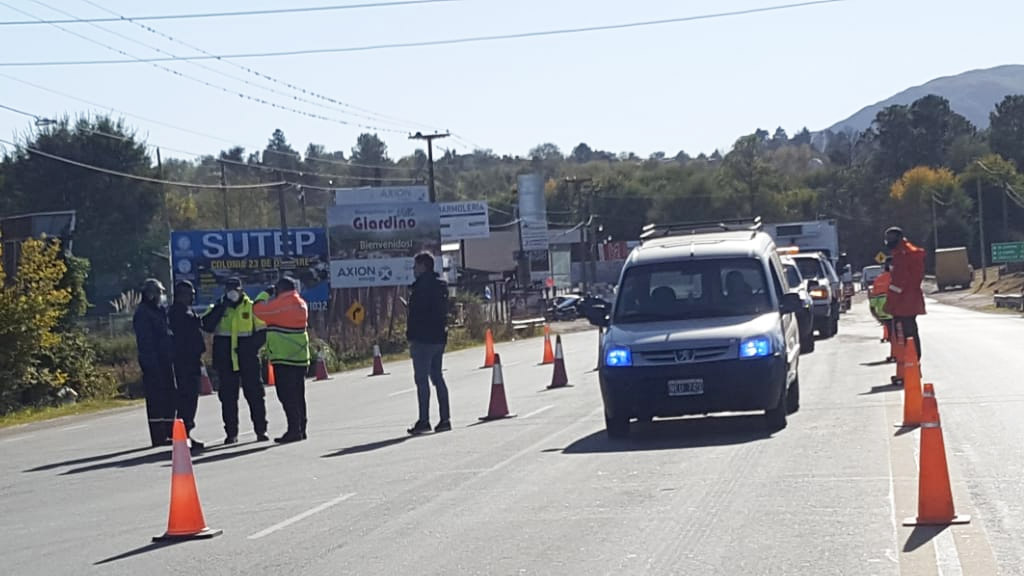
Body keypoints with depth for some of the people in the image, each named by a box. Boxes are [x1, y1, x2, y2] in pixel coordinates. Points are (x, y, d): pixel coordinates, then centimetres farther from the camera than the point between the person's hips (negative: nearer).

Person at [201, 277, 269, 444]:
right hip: (225, 360, 1)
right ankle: (231, 433, 8)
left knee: (254, 394, -1)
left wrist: (251, 347, -11)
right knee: (228, 396, 3)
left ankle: (261, 430, 6)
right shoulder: (218, 309, 7)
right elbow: (206, 326, -10)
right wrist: (222, 306, -14)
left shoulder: (251, 307, 4)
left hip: (248, 360, -1)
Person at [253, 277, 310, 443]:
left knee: (286, 395, -7)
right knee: (298, 395, 13)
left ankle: (294, 429, -12)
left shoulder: (281, 303, -13)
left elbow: (258, 309, -8)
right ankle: (301, 429, 16)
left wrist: (265, 294, 7)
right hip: (300, 357, 8)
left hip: (284, 357, -8)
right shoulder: (301, 304, 13)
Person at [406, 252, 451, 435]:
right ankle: (445, 419, 11)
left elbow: (416, 314, -17)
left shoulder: (422, 285, -14)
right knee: (437, 377, 12)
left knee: (421, 379, -7)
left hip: (423, 338, -9)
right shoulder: (441, 285, 15)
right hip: (439, 337, 9)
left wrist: (410, 338, -15)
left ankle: (424, 421, -9)